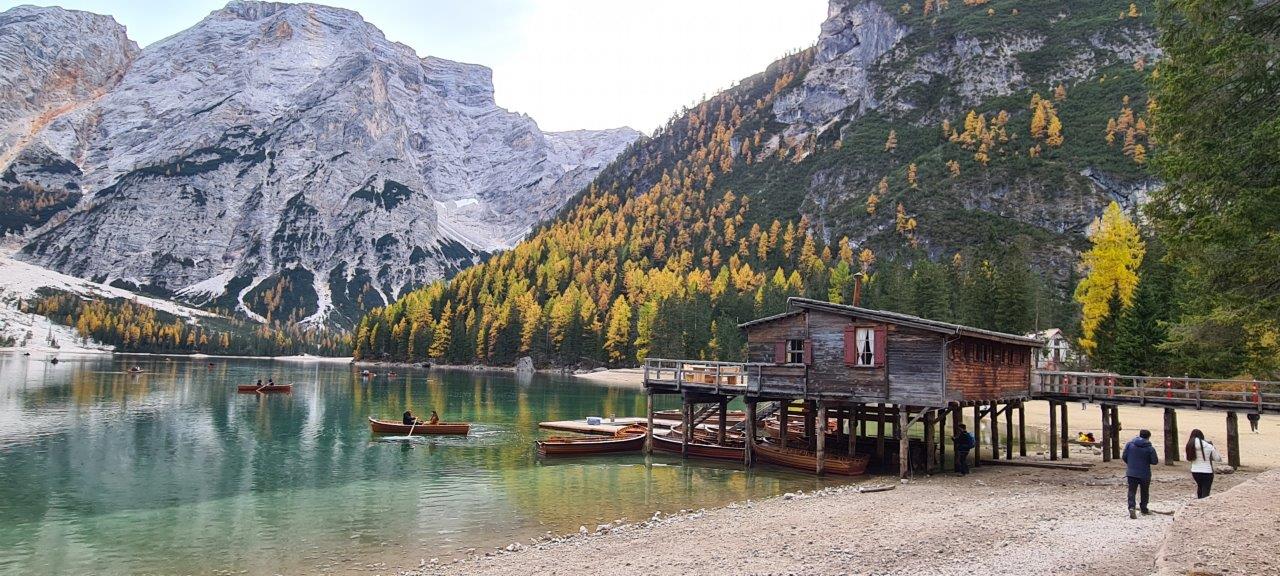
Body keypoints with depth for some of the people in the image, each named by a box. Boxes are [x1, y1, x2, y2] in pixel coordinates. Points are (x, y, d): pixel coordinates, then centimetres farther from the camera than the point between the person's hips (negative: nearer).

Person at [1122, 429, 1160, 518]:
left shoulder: (1129, 444, -3)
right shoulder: (1150, 448, -10)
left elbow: (1124, 457, -1)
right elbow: (1155, 461, -8)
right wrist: (1147, 461, 14)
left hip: (1131, 473, 1)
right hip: (1145, 474, -1)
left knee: (1132, 491, 1)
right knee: (1145, 492, 18)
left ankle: (1132, 507, -17)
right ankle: (1144, 509, 28)